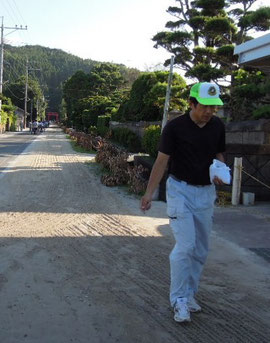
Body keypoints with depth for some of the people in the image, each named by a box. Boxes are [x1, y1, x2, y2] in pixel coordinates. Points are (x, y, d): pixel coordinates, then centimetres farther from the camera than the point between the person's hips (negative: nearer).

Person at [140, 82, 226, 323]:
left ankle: (189, 294, 24)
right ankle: (179, 300, 0)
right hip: (181, 190, -5)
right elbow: (162, 161, -10)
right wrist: (149, 193, -15)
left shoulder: (218, 126, 1)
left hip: (206, 192, 5)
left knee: (201, 249, 10)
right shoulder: (175, 127, -13)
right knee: (185, 246, -12)